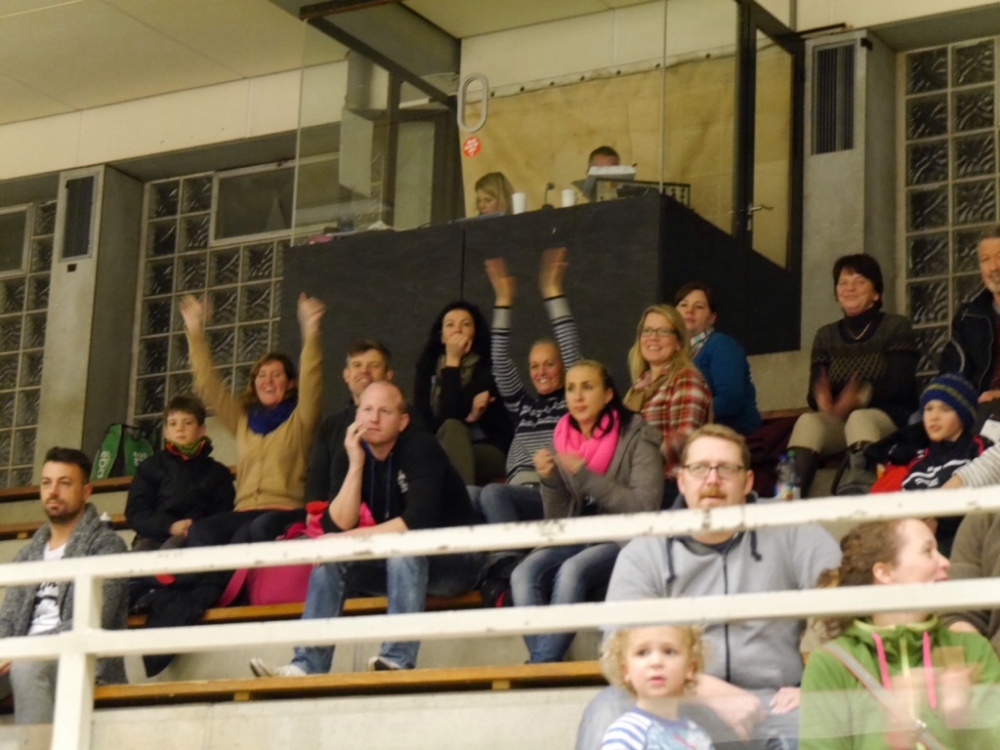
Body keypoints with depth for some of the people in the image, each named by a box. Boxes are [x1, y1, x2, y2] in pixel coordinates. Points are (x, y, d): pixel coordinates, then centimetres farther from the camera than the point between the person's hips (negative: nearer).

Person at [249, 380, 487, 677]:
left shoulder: (421, 449, -18)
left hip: (456, 560, -6)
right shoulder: (348, 457, -2)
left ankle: (398, 660, -38)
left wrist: (351, 539, -26)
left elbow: (418, 522, -31)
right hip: (400, 566, 6)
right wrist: (356, 465, -21)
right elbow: (337, 528, -13)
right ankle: (307, 665, -20)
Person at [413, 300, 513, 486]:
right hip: (442, 451, 3)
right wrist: (468, 417, -17)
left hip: (490, 452, -2)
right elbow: (425, 421, -7)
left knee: (451, 427, -32)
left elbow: (451, 413, -18)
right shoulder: (428, 367, 5)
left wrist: (453, 361, -15)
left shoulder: (487, 368, -7)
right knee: (452, 427, -30)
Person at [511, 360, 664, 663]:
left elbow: (645, 508, -13)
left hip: (623, 540, -5)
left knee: (571, 571, -34)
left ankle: (541, 665, -27)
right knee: (524, 574, -25)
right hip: (577, 541, 5)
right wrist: (549, 481, -9)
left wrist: (585, 476, -19)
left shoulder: (636, 437, -4)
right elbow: (558, 521, 11)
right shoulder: (562, 441, 8)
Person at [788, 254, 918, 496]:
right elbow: (814, 393, 7)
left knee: (859, 419, -38)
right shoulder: (826, 335, 16)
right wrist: (822, 400, -20)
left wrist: (862, 396, -28)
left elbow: (901, 386, -8)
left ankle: (862, 489, -58)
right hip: (837, 420, 3)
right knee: (807, 422, -30)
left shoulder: (896, 327, 5)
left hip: (888, 417, -3)